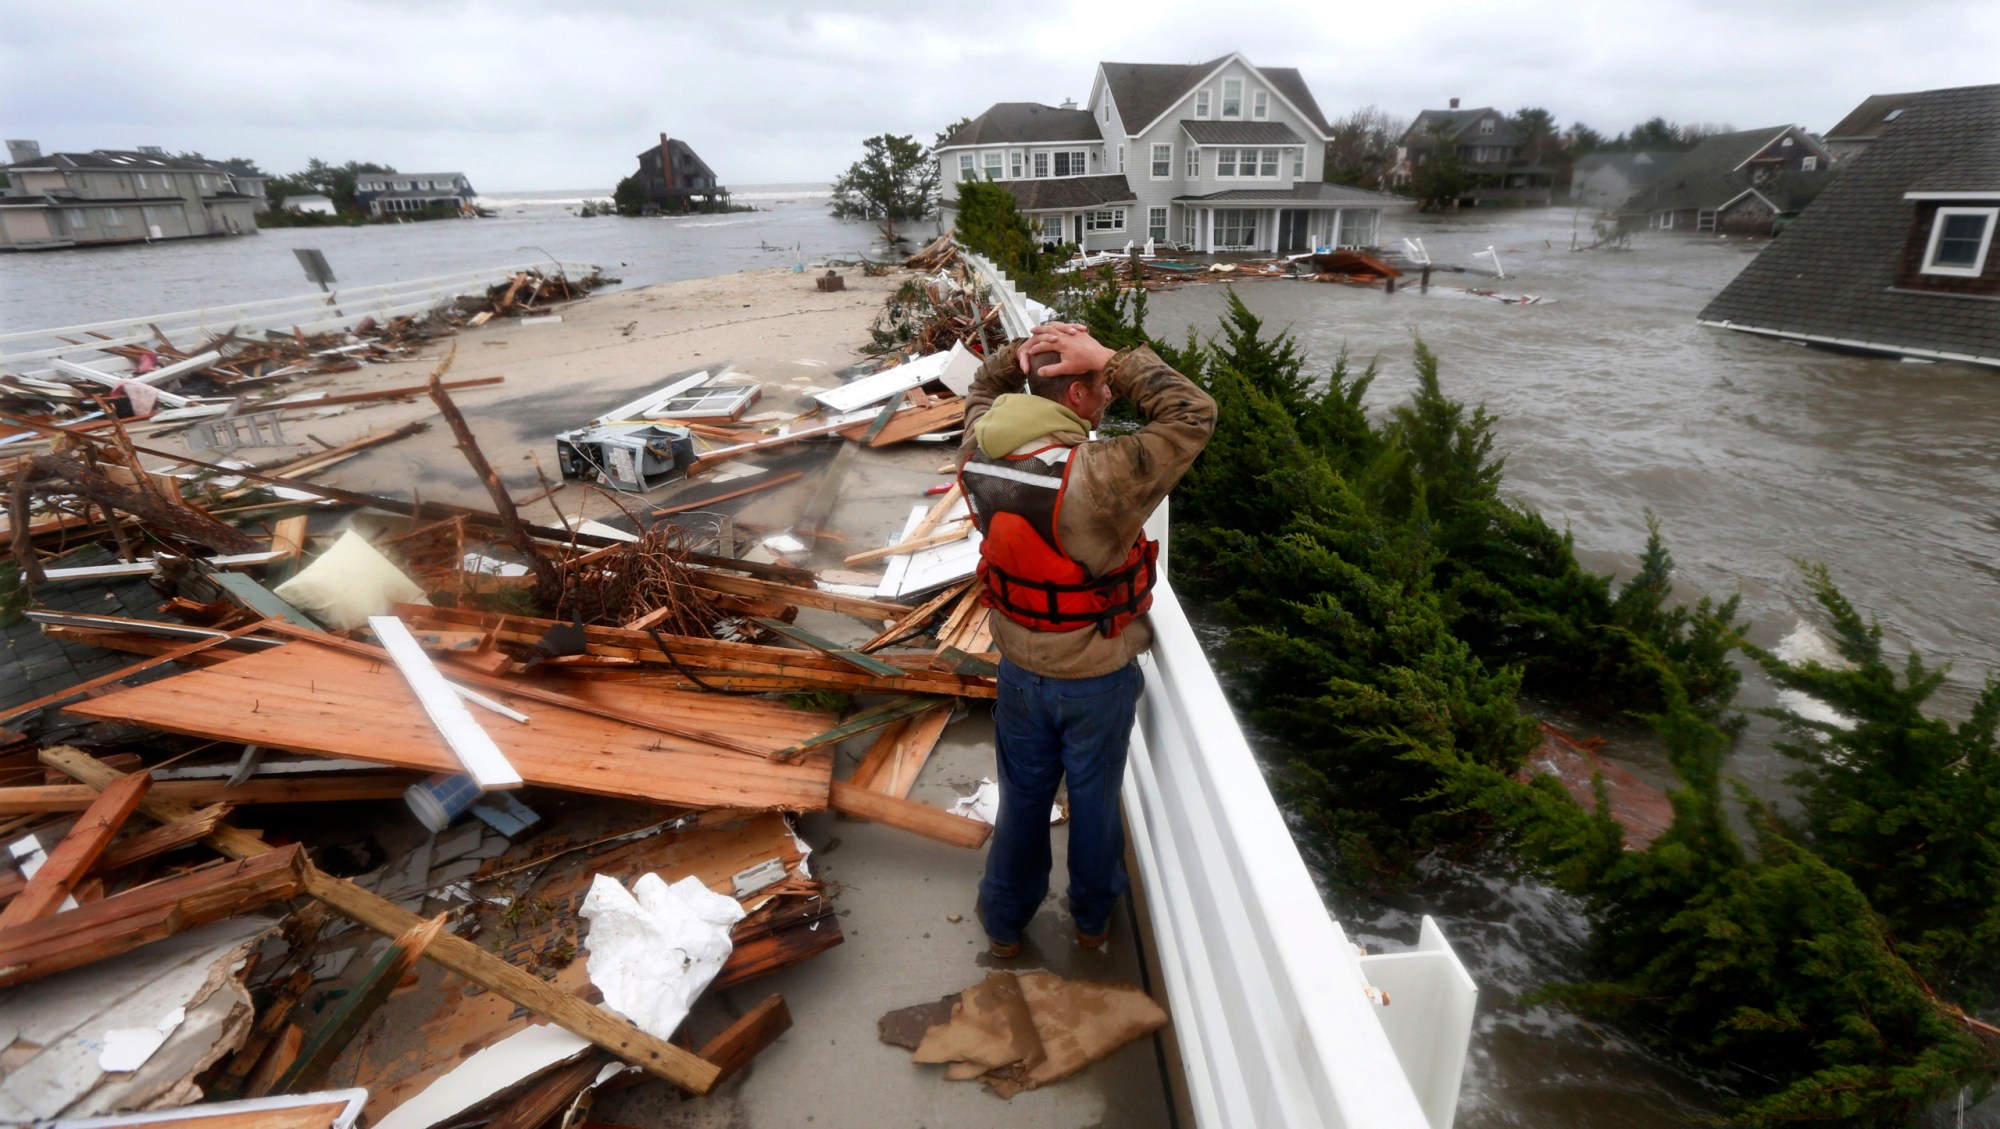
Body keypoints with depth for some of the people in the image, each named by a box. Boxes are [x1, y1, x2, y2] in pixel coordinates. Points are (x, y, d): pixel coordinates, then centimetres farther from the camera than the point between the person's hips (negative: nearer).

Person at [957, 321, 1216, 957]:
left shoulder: (981, 455, -15)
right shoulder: (1097, 478, -33)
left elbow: (984, 390, 8)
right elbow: (1193, 415, -24)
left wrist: (1021, 350, -9)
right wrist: (1111, 360, -24)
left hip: (1019, 670, 4)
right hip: (1097, 678, -4)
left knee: (1022, 799, 23)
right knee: (1094, 800, 21)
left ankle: (1005, 923, 42)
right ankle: (1092, 918, 45)